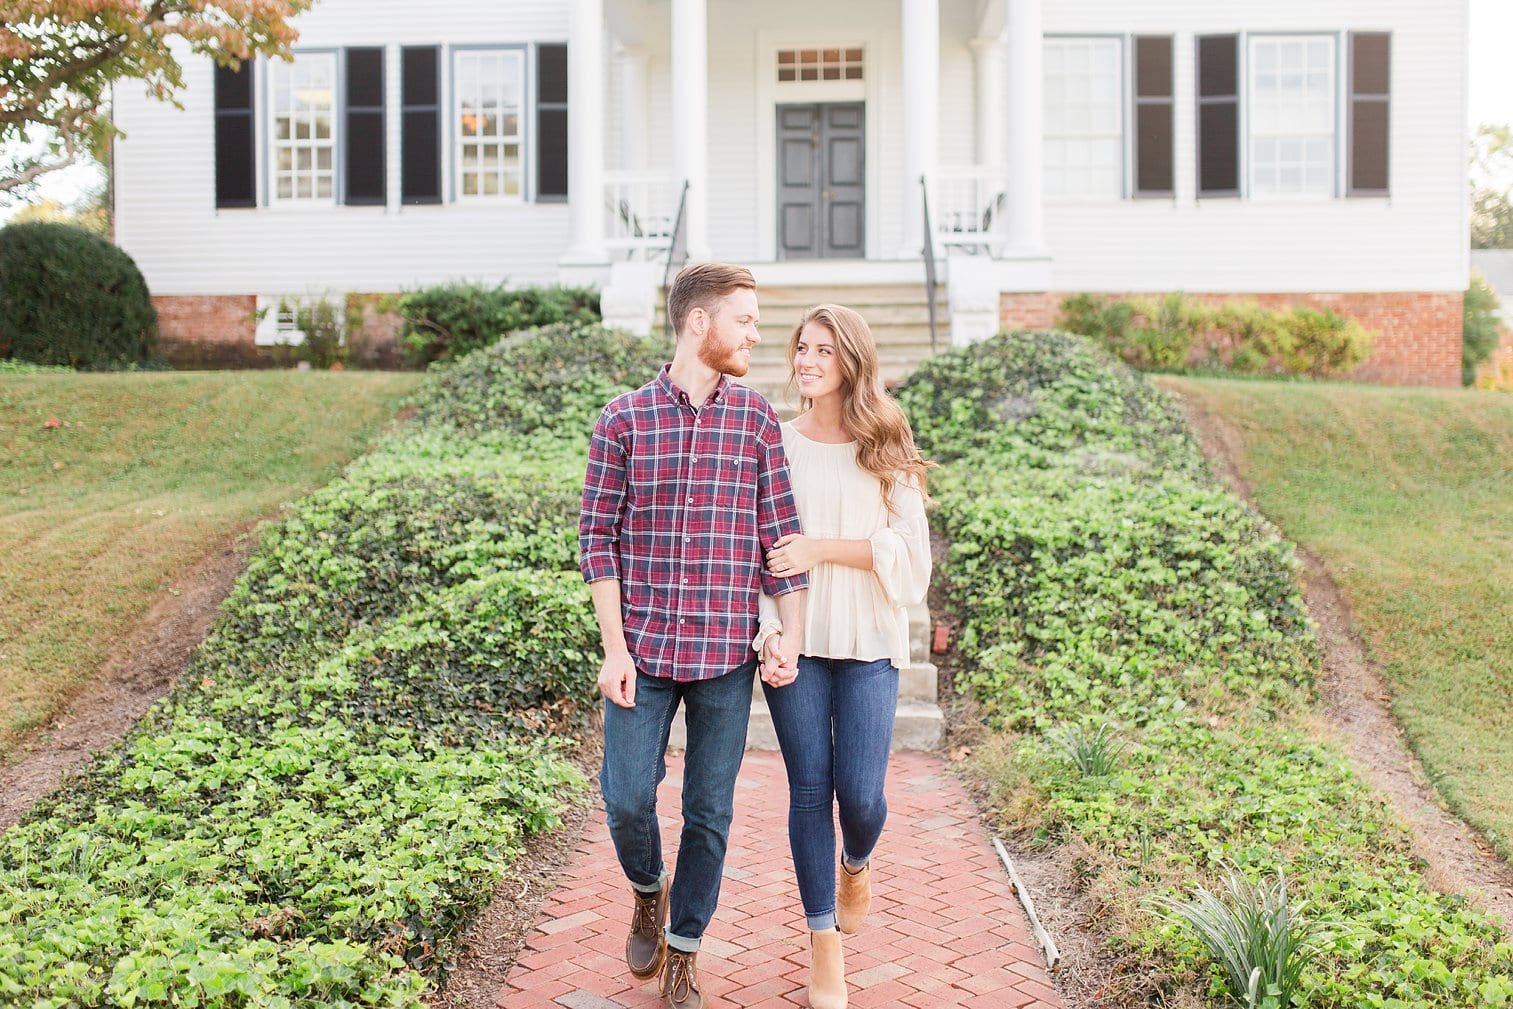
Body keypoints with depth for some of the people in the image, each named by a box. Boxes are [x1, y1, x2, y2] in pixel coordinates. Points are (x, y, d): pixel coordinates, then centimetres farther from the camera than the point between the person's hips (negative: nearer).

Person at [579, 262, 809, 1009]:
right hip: (643, 649, -1)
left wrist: (792, 634, -4)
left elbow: (780, 535, 4)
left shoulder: (757, 420, 3)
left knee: (709, 813, 8)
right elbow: (597, 537, 0)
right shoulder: (624, 420, -1)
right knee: (627, 798, 0)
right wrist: (614, 648, -6)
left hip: (726, 654, 1)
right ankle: (648, 891, 34)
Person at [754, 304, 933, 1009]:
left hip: (869, 641, 0)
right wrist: (769, 633, -13)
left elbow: (911, 552, -3)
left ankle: (856, 864, 33)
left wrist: (821, 548, -14)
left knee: (860, 793, -5)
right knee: (810, 789, 2)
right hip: (795, 641, 0)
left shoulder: (886, 450, 4)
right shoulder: (776, 443, 4)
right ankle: (825, 948, 16)